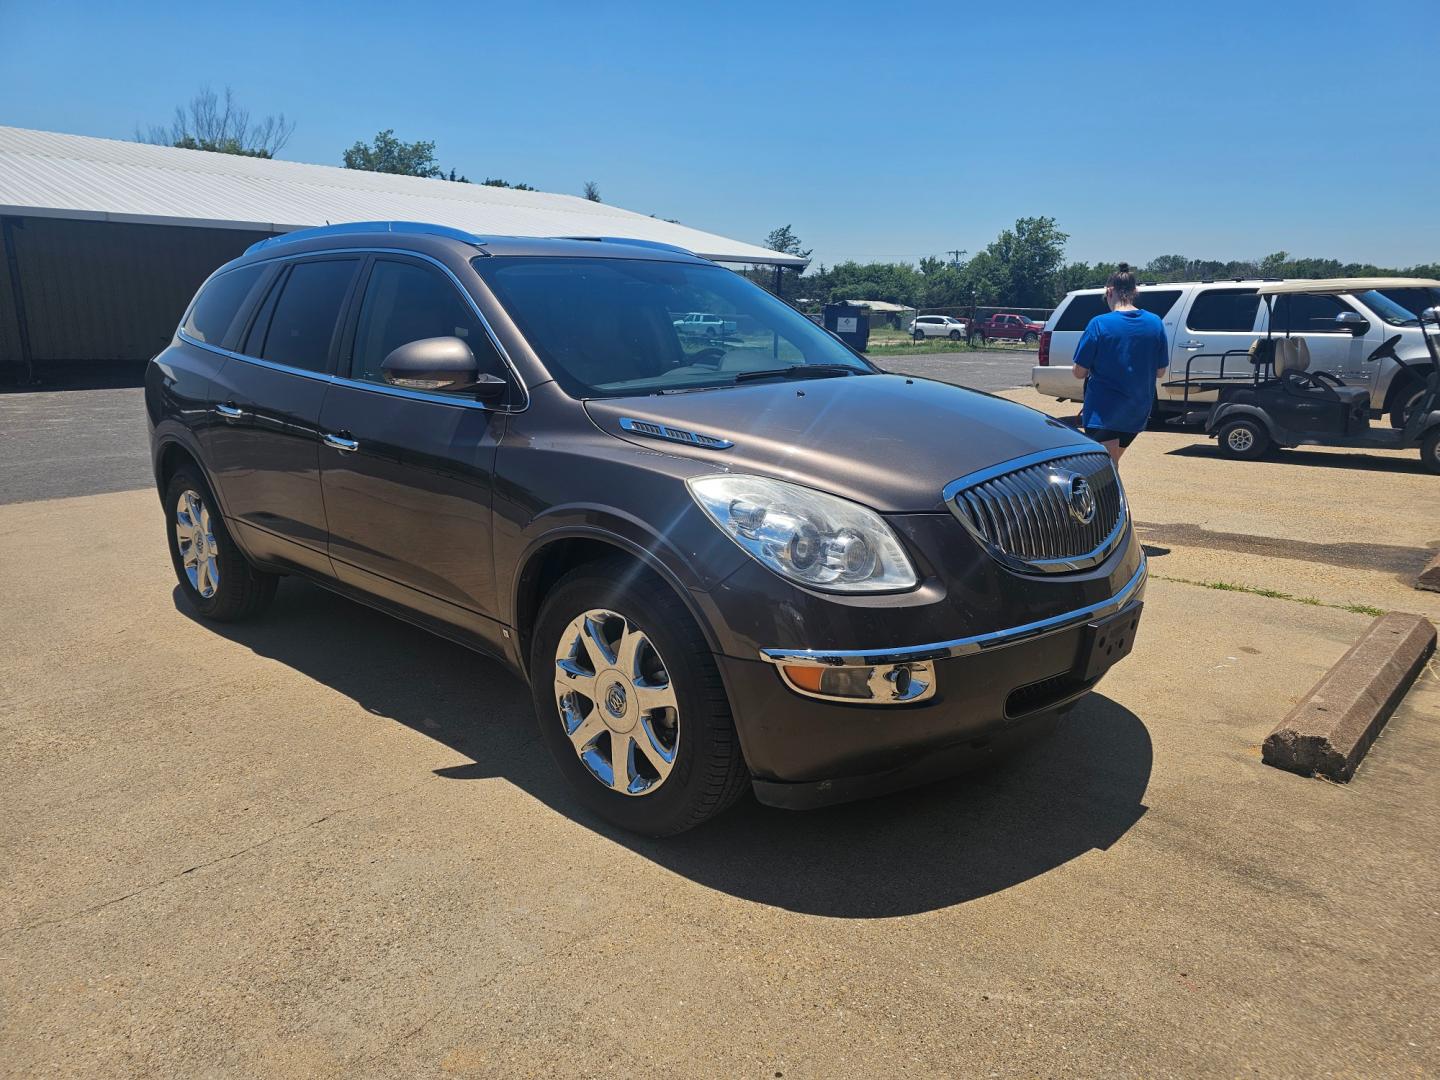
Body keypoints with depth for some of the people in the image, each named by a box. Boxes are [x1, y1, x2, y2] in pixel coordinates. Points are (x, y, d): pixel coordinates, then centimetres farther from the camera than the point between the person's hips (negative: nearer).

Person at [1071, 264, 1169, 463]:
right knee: (1111, 464, 23)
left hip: (1103, 411, -5)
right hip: (1138, 412, 6)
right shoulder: (1155, 323, 0)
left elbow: (1080, 372, -11)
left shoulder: (1099, 324, -14)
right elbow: (1160, 372, 6)